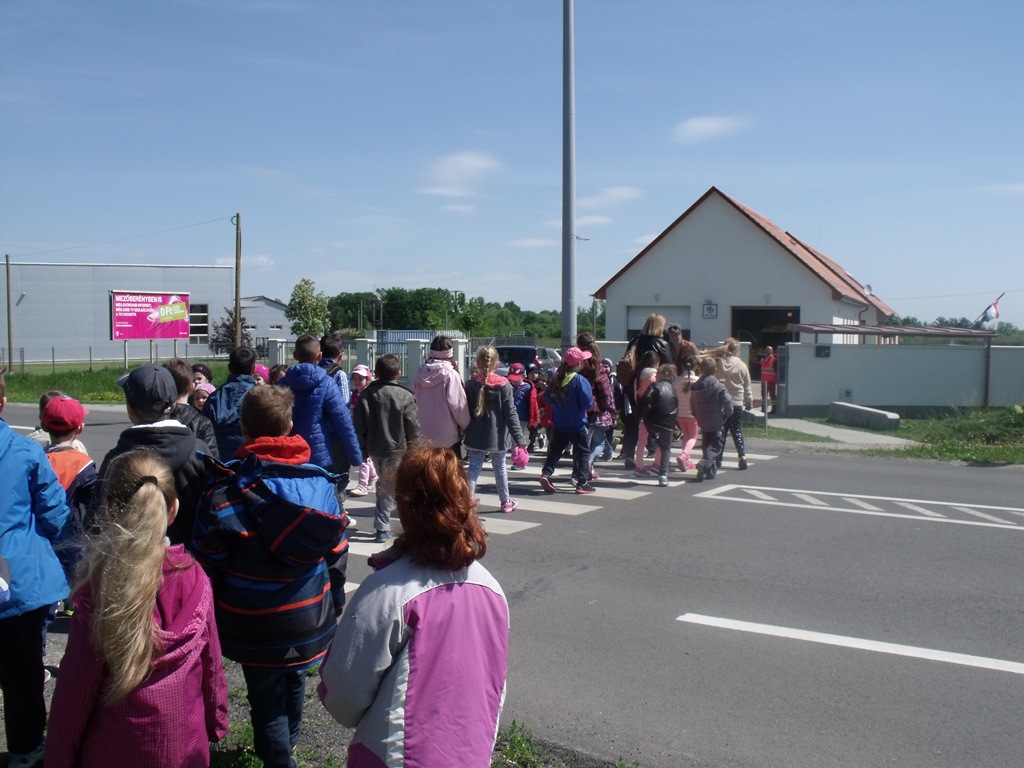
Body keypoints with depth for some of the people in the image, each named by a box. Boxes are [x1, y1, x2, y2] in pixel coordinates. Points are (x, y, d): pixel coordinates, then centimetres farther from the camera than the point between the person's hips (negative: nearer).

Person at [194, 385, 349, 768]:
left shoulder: (224, 491, -16)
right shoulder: (320, 482, -5)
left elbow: (210, 565, -11)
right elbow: (337, 553, 1)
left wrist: (211, 618, 3)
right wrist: (334, 604, 13)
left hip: (258, 629, -5)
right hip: (310, 620, 5)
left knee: (267, 701, 10)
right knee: (294, 685, 26)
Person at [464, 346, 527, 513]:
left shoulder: (471, 385, -6)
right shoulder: (504, 385, -8)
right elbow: (510, 414, -11)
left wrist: (464, 433, 11)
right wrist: (519, 438, -9)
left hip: (475, 439, 0)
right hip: (497, 437, 0)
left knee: (473, 469, 4)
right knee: (500, 468, 16)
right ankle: (506, 502, 29)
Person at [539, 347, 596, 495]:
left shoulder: (556, 380, 2)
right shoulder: (580, 381, -16)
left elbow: (547, 398, 9)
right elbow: (588, 402, -19)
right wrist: (591, 403, 2)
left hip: (558, 425, 5)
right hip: (577, 424, -5)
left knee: (555, 451, 13)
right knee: (583, 452, 6)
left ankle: (546, 474, -4)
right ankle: (582, 483, 5)